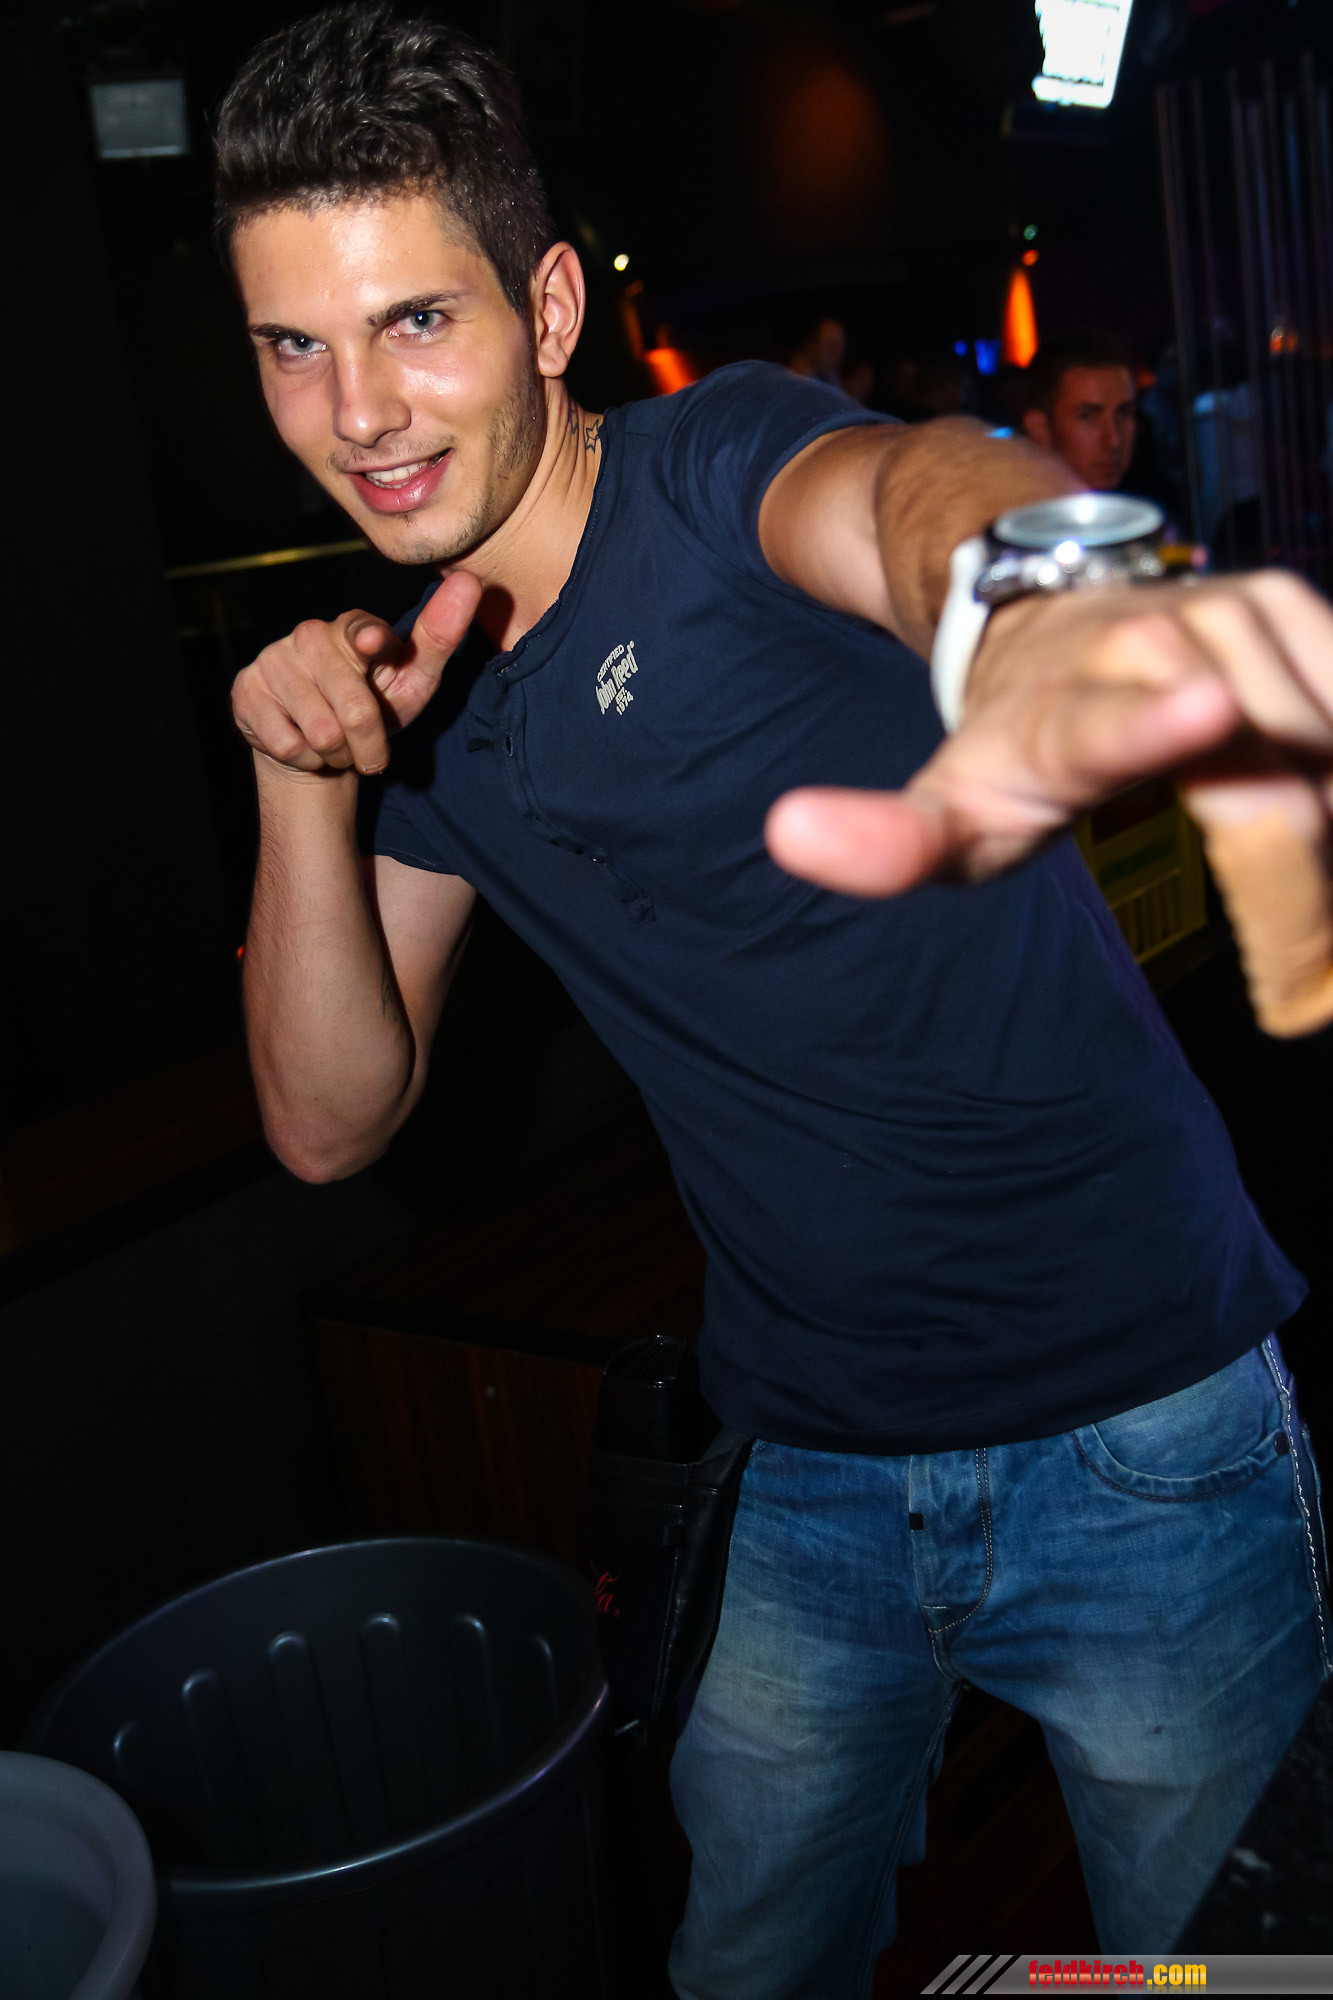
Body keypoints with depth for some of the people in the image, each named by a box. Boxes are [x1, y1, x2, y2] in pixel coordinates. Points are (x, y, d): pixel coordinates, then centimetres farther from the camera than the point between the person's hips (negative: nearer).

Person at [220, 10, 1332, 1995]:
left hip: (1143, 1437, -4)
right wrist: (306, 785, -13)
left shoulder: (720, 468, -13)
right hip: (800, 1476, 5)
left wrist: (1026, 623, -64)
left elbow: (899, 485, -39)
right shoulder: (424, 684, 5)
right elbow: (333, 1122, 3)